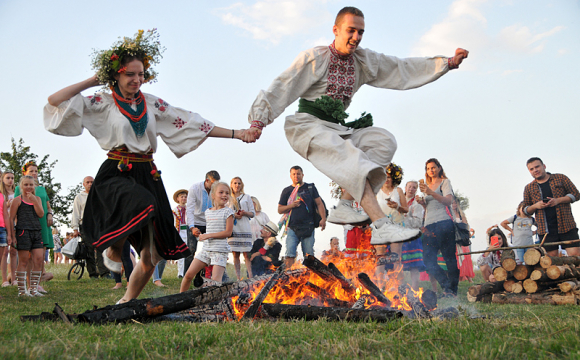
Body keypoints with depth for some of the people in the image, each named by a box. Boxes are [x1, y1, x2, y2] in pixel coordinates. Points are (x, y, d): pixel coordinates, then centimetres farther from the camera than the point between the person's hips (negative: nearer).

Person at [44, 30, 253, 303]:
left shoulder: (152, 104, 12)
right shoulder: (103, 104, 3)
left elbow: (192, 124, 12)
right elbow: (55, 101, -6)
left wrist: (235, 134, 8)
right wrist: (93, 82, 0)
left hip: (147, 175, 4)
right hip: (116, 175, -4)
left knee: (151, 255, 0)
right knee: (142, 204, -38)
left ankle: (126, 303, 22)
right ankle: (113, 250, -7)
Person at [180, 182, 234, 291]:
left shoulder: (227, 211, -5)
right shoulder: (207, 212, 12)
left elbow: (228, 232, -12)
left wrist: (208, 235, -15)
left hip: (220, 250, -5)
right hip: (206, 249, 5)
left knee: (215, 281, -15)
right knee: (188, 275, 3)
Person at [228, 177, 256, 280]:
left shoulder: (247, 197, 13)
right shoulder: (228, 198, 15)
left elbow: (253, 213, 10)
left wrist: (245, 213, -11)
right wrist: (233, 215, -6)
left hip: (245, 229, -1)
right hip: (232, 228, 1)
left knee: (246, 254, -8)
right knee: (235, 254, -1)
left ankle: (251, 277, -9)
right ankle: (238, 278, 1)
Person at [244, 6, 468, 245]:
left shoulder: (365, 61, 11)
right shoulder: (314, 58, -5)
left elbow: (404, 69, 12)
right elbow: (282, 88, -7)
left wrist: (448, 63, 8)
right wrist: (259, 120, -15)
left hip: (337, 129, 7)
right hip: (309, 126, -7)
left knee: (384, 141, -14)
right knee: (350, 158, -31)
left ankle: (344, 206, -20)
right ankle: (381, 226, -40)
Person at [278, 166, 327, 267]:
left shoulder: (310, 188, 13)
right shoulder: (287, 191, 14)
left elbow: (319, 204, 8)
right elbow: (280, 209, 14)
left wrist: (323, 219, -6)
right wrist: (291, 206, -5)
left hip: (308, 227, 0)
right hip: (292, 227, 1)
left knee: (309, 255, -1)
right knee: (290, 254, -10)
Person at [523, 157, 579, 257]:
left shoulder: (560, 178, 9)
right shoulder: (529, 188, 13)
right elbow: (526, 210, 15)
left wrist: (558, 200, -11)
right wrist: (535, 206, -7)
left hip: (566, 226, -1)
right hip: (545, 230, 2)